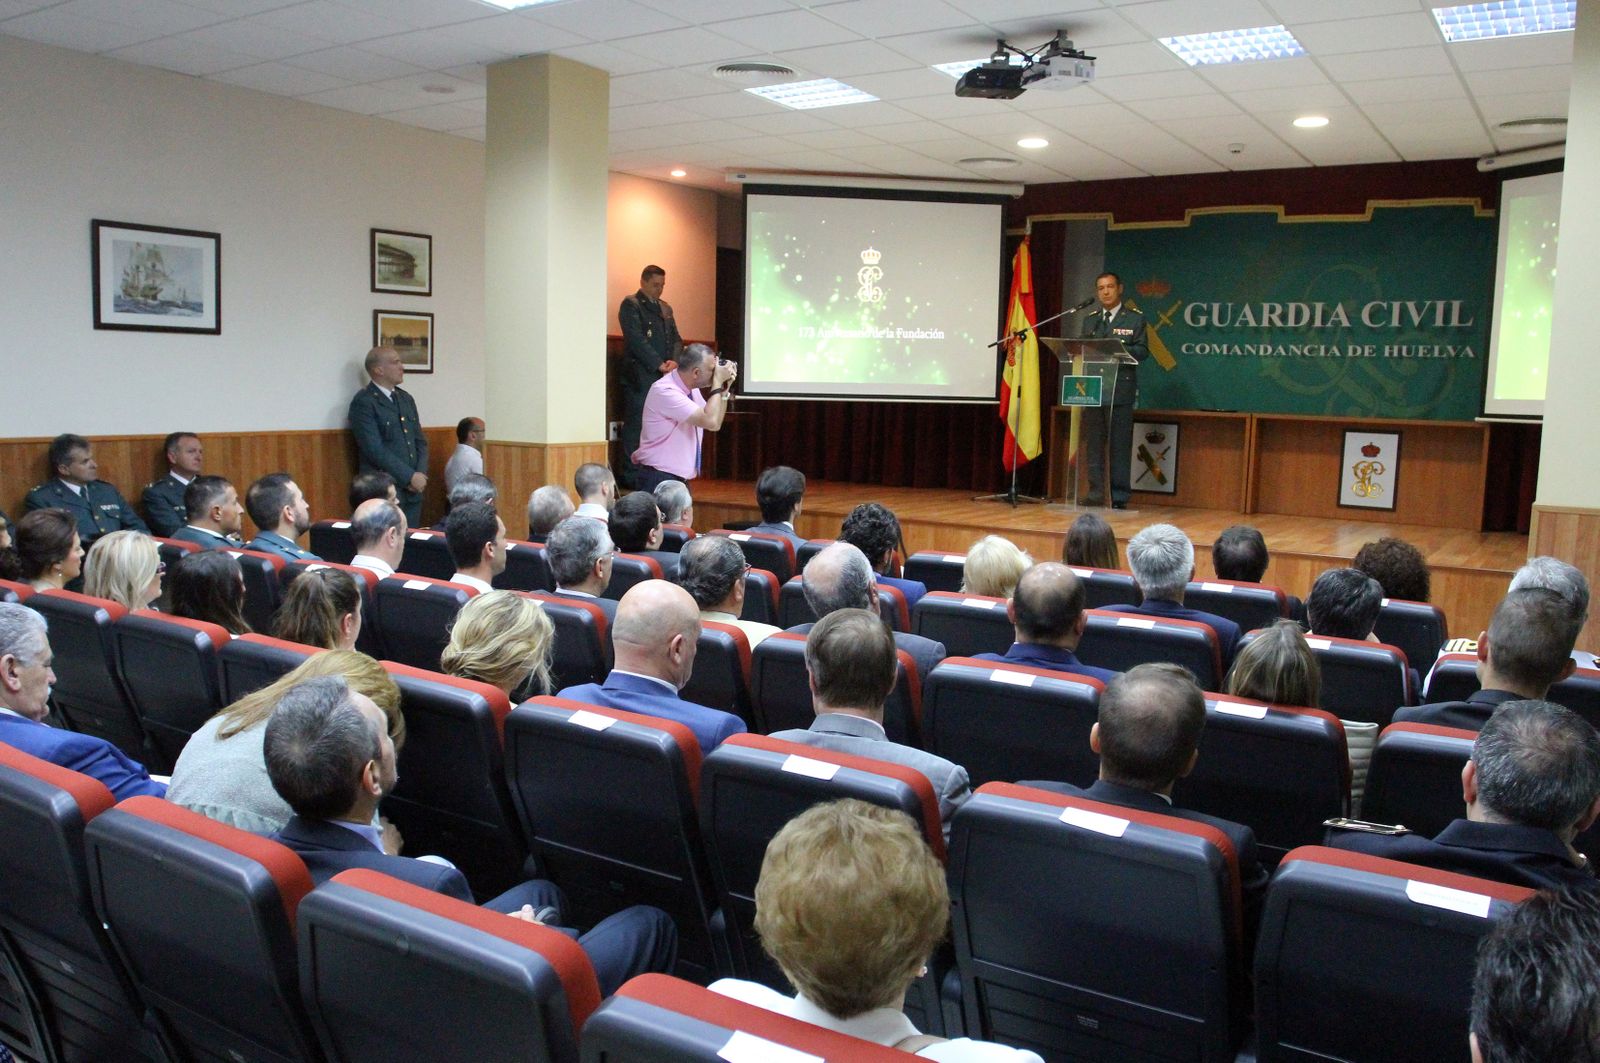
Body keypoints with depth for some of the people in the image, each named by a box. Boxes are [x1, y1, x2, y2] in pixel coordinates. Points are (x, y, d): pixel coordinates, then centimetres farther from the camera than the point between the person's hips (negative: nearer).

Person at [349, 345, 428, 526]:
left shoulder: (406, 399, 15)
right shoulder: (363, 402, -8)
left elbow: (420, 441, 15)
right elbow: (375, 450, -15)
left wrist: (421, 475, -2)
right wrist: (410, 477, -14)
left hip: (413, 490, 7)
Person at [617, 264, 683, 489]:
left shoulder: (665, 308, 20)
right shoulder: (631, 305, -3)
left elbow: (676, 339, 17)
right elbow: (636, 340, -12)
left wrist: (673, 361, -4)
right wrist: (660, 364, -16)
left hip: (663, 377, 7)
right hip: (640, 376, -7)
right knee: (636, 426, -5)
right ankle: (631, 477, -2)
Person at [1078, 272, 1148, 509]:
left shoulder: (1135, 318, 5)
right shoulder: (1089, 320, 17)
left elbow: (1142, 351, -2)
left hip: (1121, 390, -4)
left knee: (1119, 444, -2)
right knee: (1093, 443, 3)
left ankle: (1119, 496, 2)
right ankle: (1096, 491, 9)